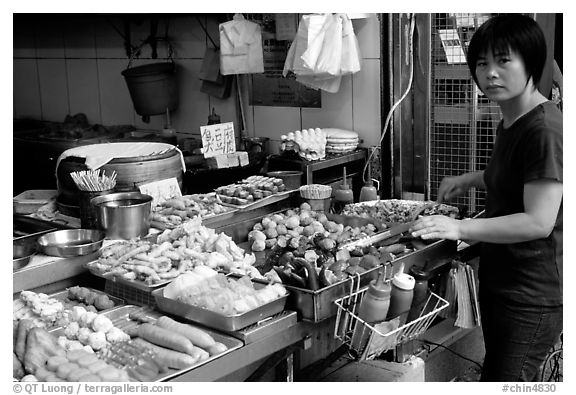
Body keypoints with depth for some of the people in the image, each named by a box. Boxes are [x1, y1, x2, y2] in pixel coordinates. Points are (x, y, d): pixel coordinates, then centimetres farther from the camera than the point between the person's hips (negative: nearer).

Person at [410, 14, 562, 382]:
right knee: (495, 372, 21)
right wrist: (470, 179, 14)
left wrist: (461, 227, -27)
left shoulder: (545, 128, -22)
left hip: (531, 297, -10)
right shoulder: (510, 122, 10)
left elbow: (538, 222, -25)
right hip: (499, 283, 10)